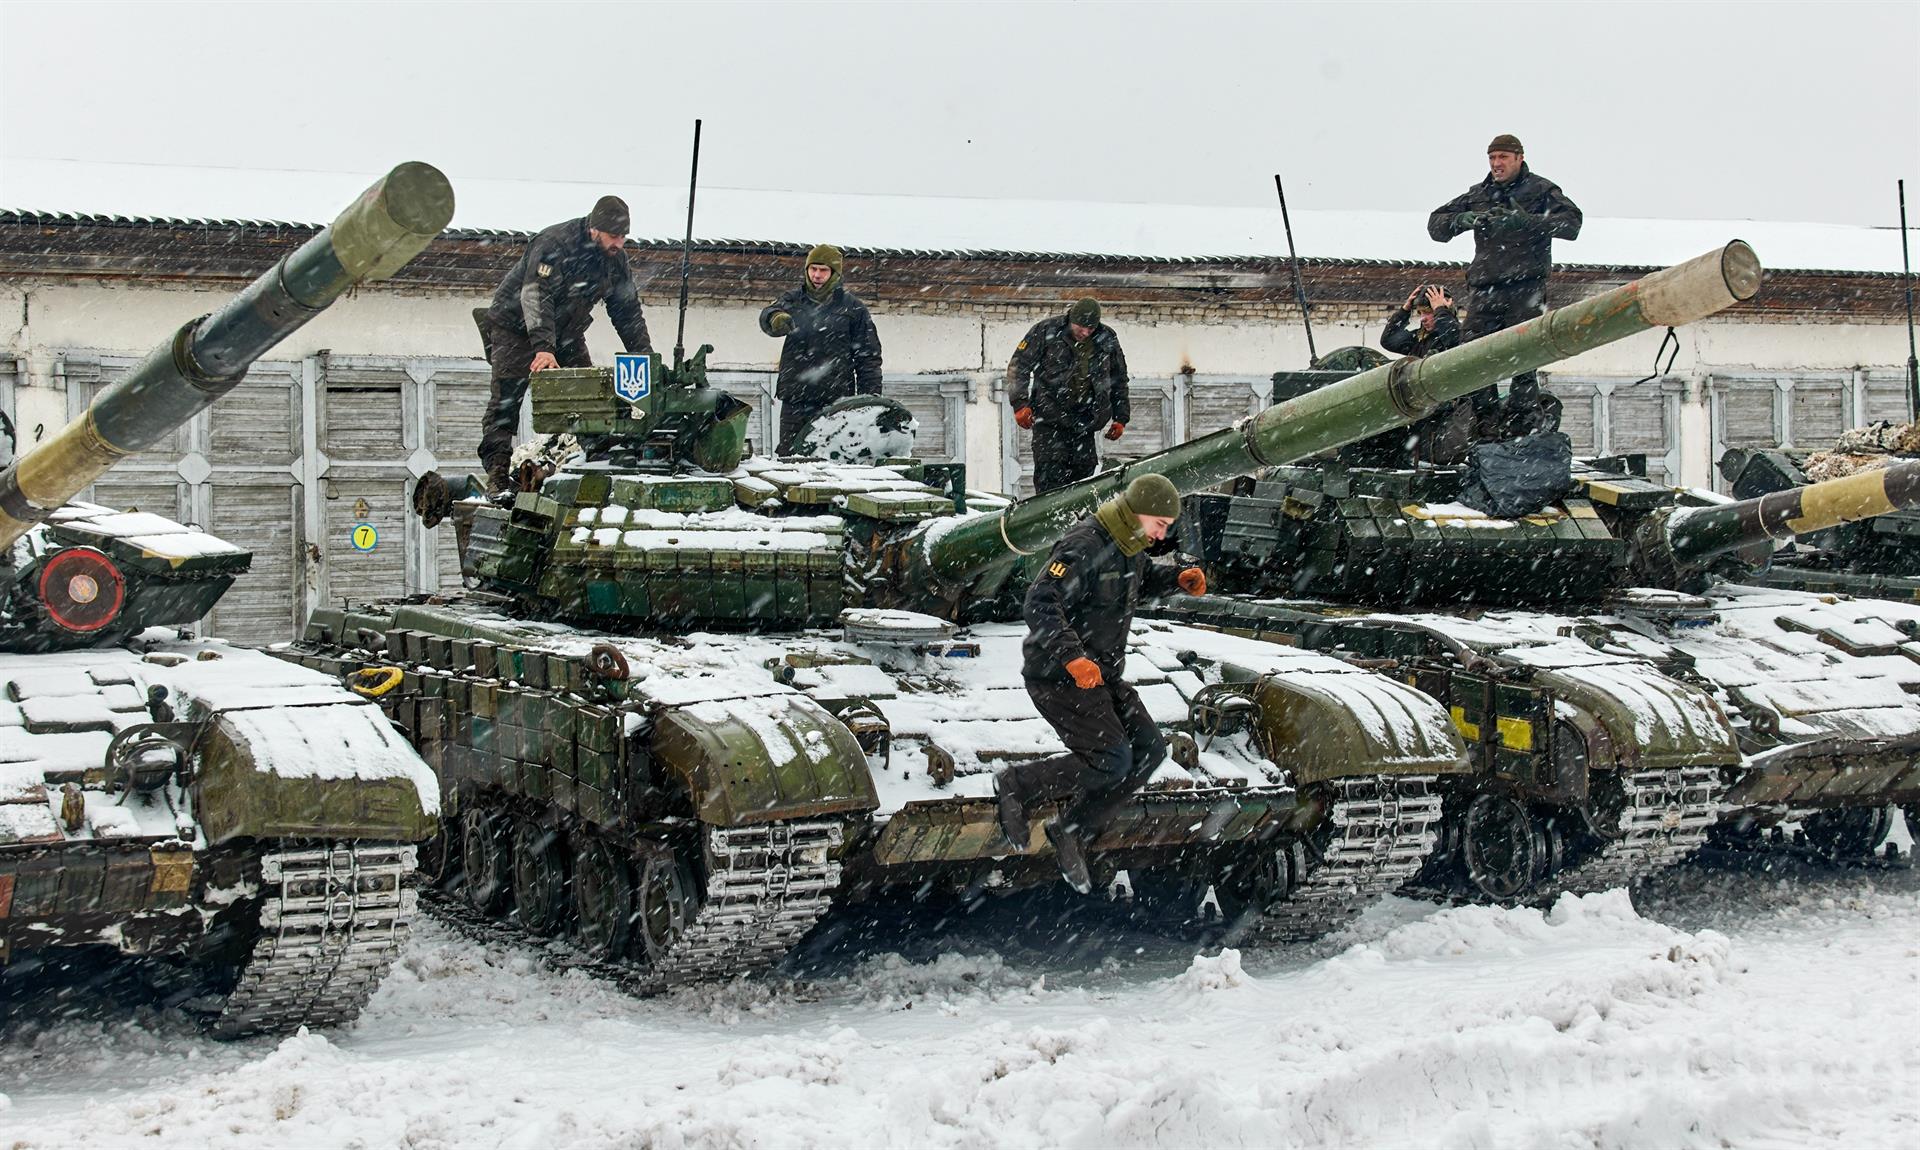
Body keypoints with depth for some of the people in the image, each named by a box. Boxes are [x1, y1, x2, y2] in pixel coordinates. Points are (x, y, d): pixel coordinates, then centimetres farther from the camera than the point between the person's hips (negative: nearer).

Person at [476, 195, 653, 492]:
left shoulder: (616, 258, -5)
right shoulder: (554, 245, -28)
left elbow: (628, 312, 2)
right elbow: (536, 295, -37)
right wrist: (542, 347, -48)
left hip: (566, 331, 6)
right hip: (517, 325, -6)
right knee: (507, 397, -15)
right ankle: (496, 468, -18)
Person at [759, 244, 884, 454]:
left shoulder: (852, 307, 6)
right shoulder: (794, 300, 12)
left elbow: (868, 357, 6)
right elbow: (768, 314, -9)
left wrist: (870, 397, -2)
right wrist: (776, 319, -35)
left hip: (836, 403, -2)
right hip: (794, 402, 2)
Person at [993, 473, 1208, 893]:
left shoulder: (1129, 546, 9)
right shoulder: (1084, 547, -22)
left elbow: (1141, 579, 31)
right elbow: (1041, 602, -29)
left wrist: (1177, 578, 10)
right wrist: (1072, 657, -39)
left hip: (1101, 674, 10)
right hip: (1058, 676, -10)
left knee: (1149, 749, 1)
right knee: (1111, 759, -16)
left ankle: (1070, 828, 12)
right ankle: (1017, 785, 3)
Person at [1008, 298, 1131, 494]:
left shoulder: (1107, 340, 5)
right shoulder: (1046, 332, -5)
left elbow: (1119, 381, 18)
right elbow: (1018, 366, -2)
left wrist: (1120, 418, 15)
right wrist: (1020, 404, -11)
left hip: (1085, 422, 3)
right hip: (1050, 418, -3)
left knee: (1083, 469, -1)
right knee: (1050, 470, -12)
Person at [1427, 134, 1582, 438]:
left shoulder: (1541, 190, 9)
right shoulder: (1478, 195, 21)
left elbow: (1571, 224, -5)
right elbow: (1436, 224, 18)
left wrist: (1526, 221, -18)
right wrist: (1461, 220, -5)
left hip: (1526, 286, -4)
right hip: (1484, 287, 4)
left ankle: (1524, 418, -5)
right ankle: (1486, 420, -2)